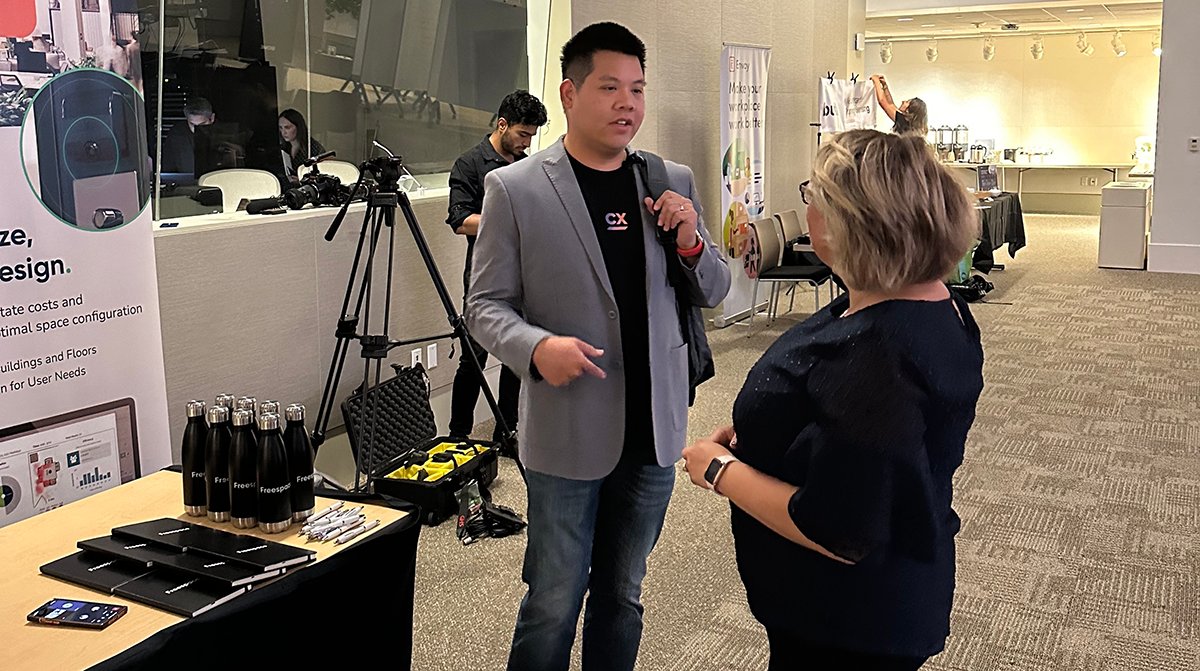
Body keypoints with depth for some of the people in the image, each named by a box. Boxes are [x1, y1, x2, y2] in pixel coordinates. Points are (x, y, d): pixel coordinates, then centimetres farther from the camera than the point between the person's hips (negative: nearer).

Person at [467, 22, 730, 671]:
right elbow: (486, 304, -5)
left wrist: (691, 244, -11)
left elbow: (712, 292, 10)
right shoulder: (514, 188, -8)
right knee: (553, 605, 8)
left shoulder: (673, 182, 4)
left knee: (622, 595, 19)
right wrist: (536, 348, -25)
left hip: (654, 431, 4)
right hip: (567, 434, -4)